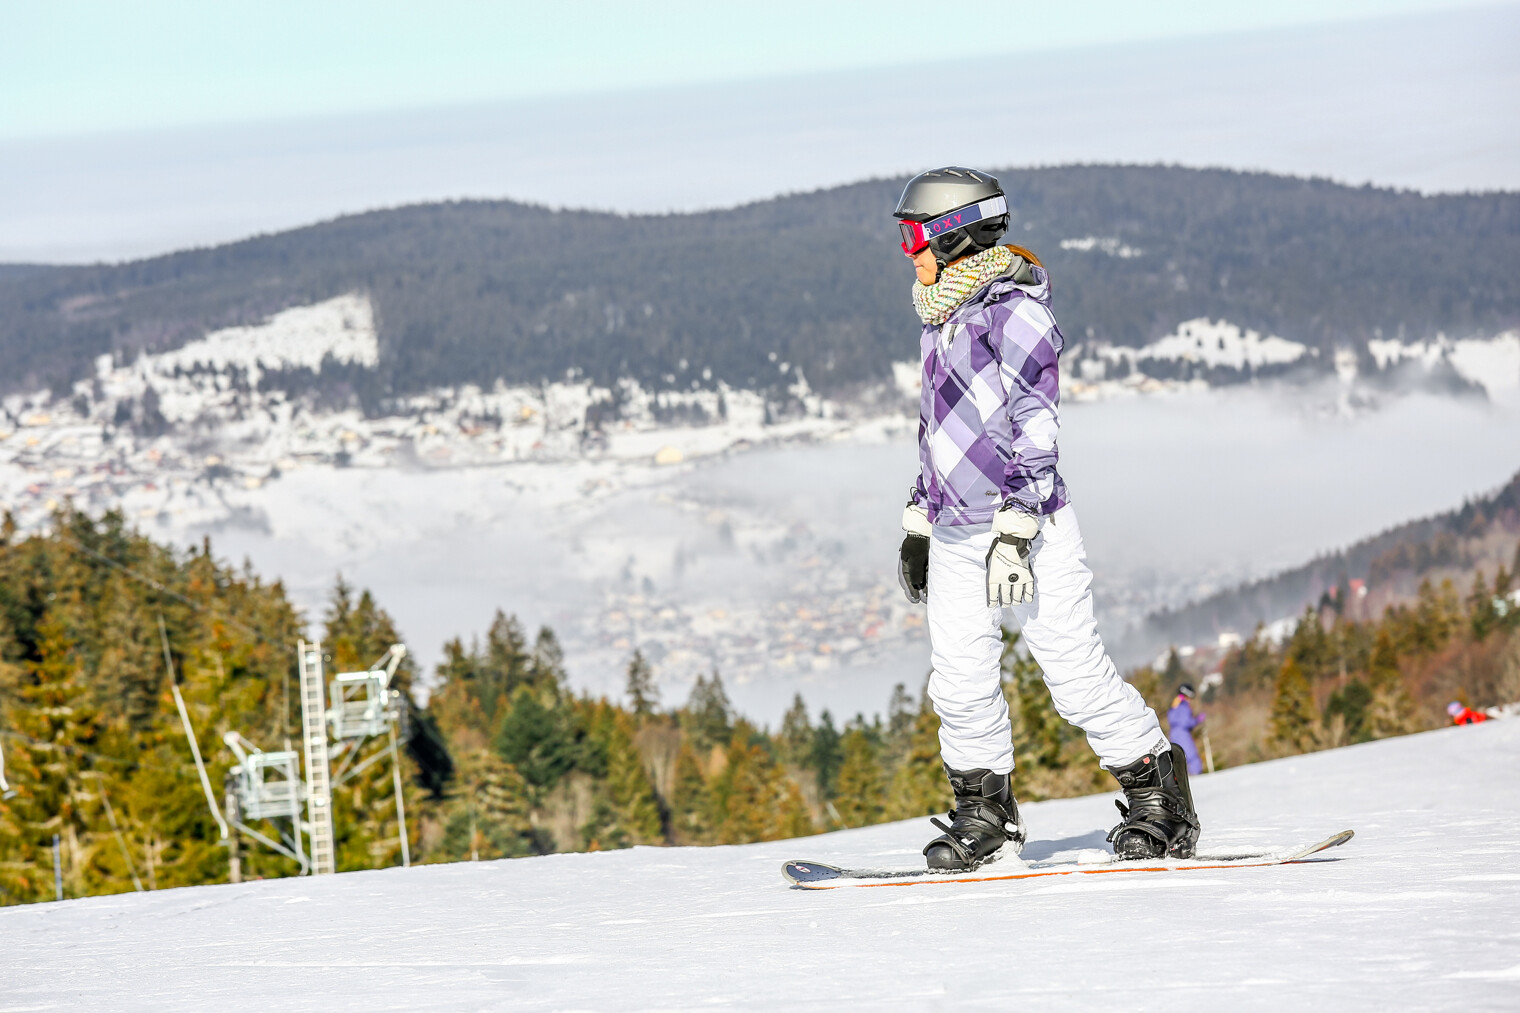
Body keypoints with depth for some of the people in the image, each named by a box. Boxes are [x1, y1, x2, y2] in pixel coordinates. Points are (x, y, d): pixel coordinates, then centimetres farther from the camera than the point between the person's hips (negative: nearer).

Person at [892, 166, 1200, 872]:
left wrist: (1016, 528, -21)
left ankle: (1156, 793, 6)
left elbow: (1036, 424, -16)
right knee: (959, 682, 2)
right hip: (955, 534, 8)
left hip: (1028, 525, -8)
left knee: (1074, 669, -6)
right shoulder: (939, 317, 15)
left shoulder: (1012, 310, -11)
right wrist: (917, 521, 23)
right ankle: (984, 814, 13)